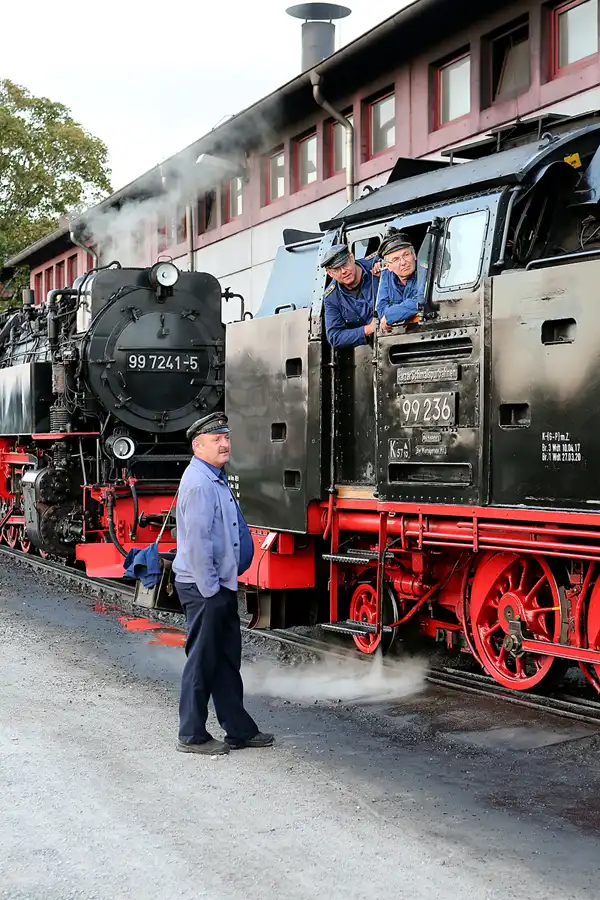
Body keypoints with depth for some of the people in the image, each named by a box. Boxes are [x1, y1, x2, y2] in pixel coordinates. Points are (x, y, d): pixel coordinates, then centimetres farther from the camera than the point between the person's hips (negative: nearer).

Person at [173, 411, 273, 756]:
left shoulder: (217, 479, 15)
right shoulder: (198, 483, -17)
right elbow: (197, 540, -23)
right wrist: (209, 588, -20)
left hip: (222, 585, 10)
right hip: (203, 588, -10)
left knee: (228, 661, 15)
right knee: (202, 661, 0)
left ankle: (239, 730, 24)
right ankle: (192, 736, 10)